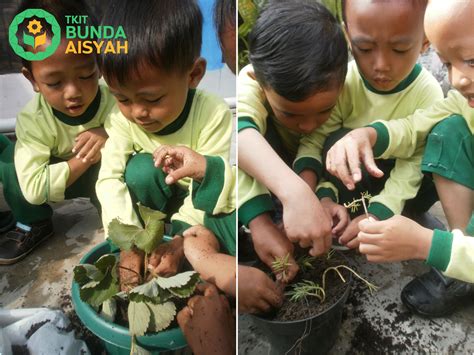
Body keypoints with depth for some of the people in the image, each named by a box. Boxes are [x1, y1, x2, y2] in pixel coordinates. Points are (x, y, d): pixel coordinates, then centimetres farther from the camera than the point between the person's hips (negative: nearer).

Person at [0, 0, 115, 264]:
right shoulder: (32, 119, -24)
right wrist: (84, 159, -31)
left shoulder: (117, 101, -26)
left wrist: (112, 143, -36)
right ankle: (33, 224, 1)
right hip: (62, 177, 2)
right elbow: (34, 188, -28)